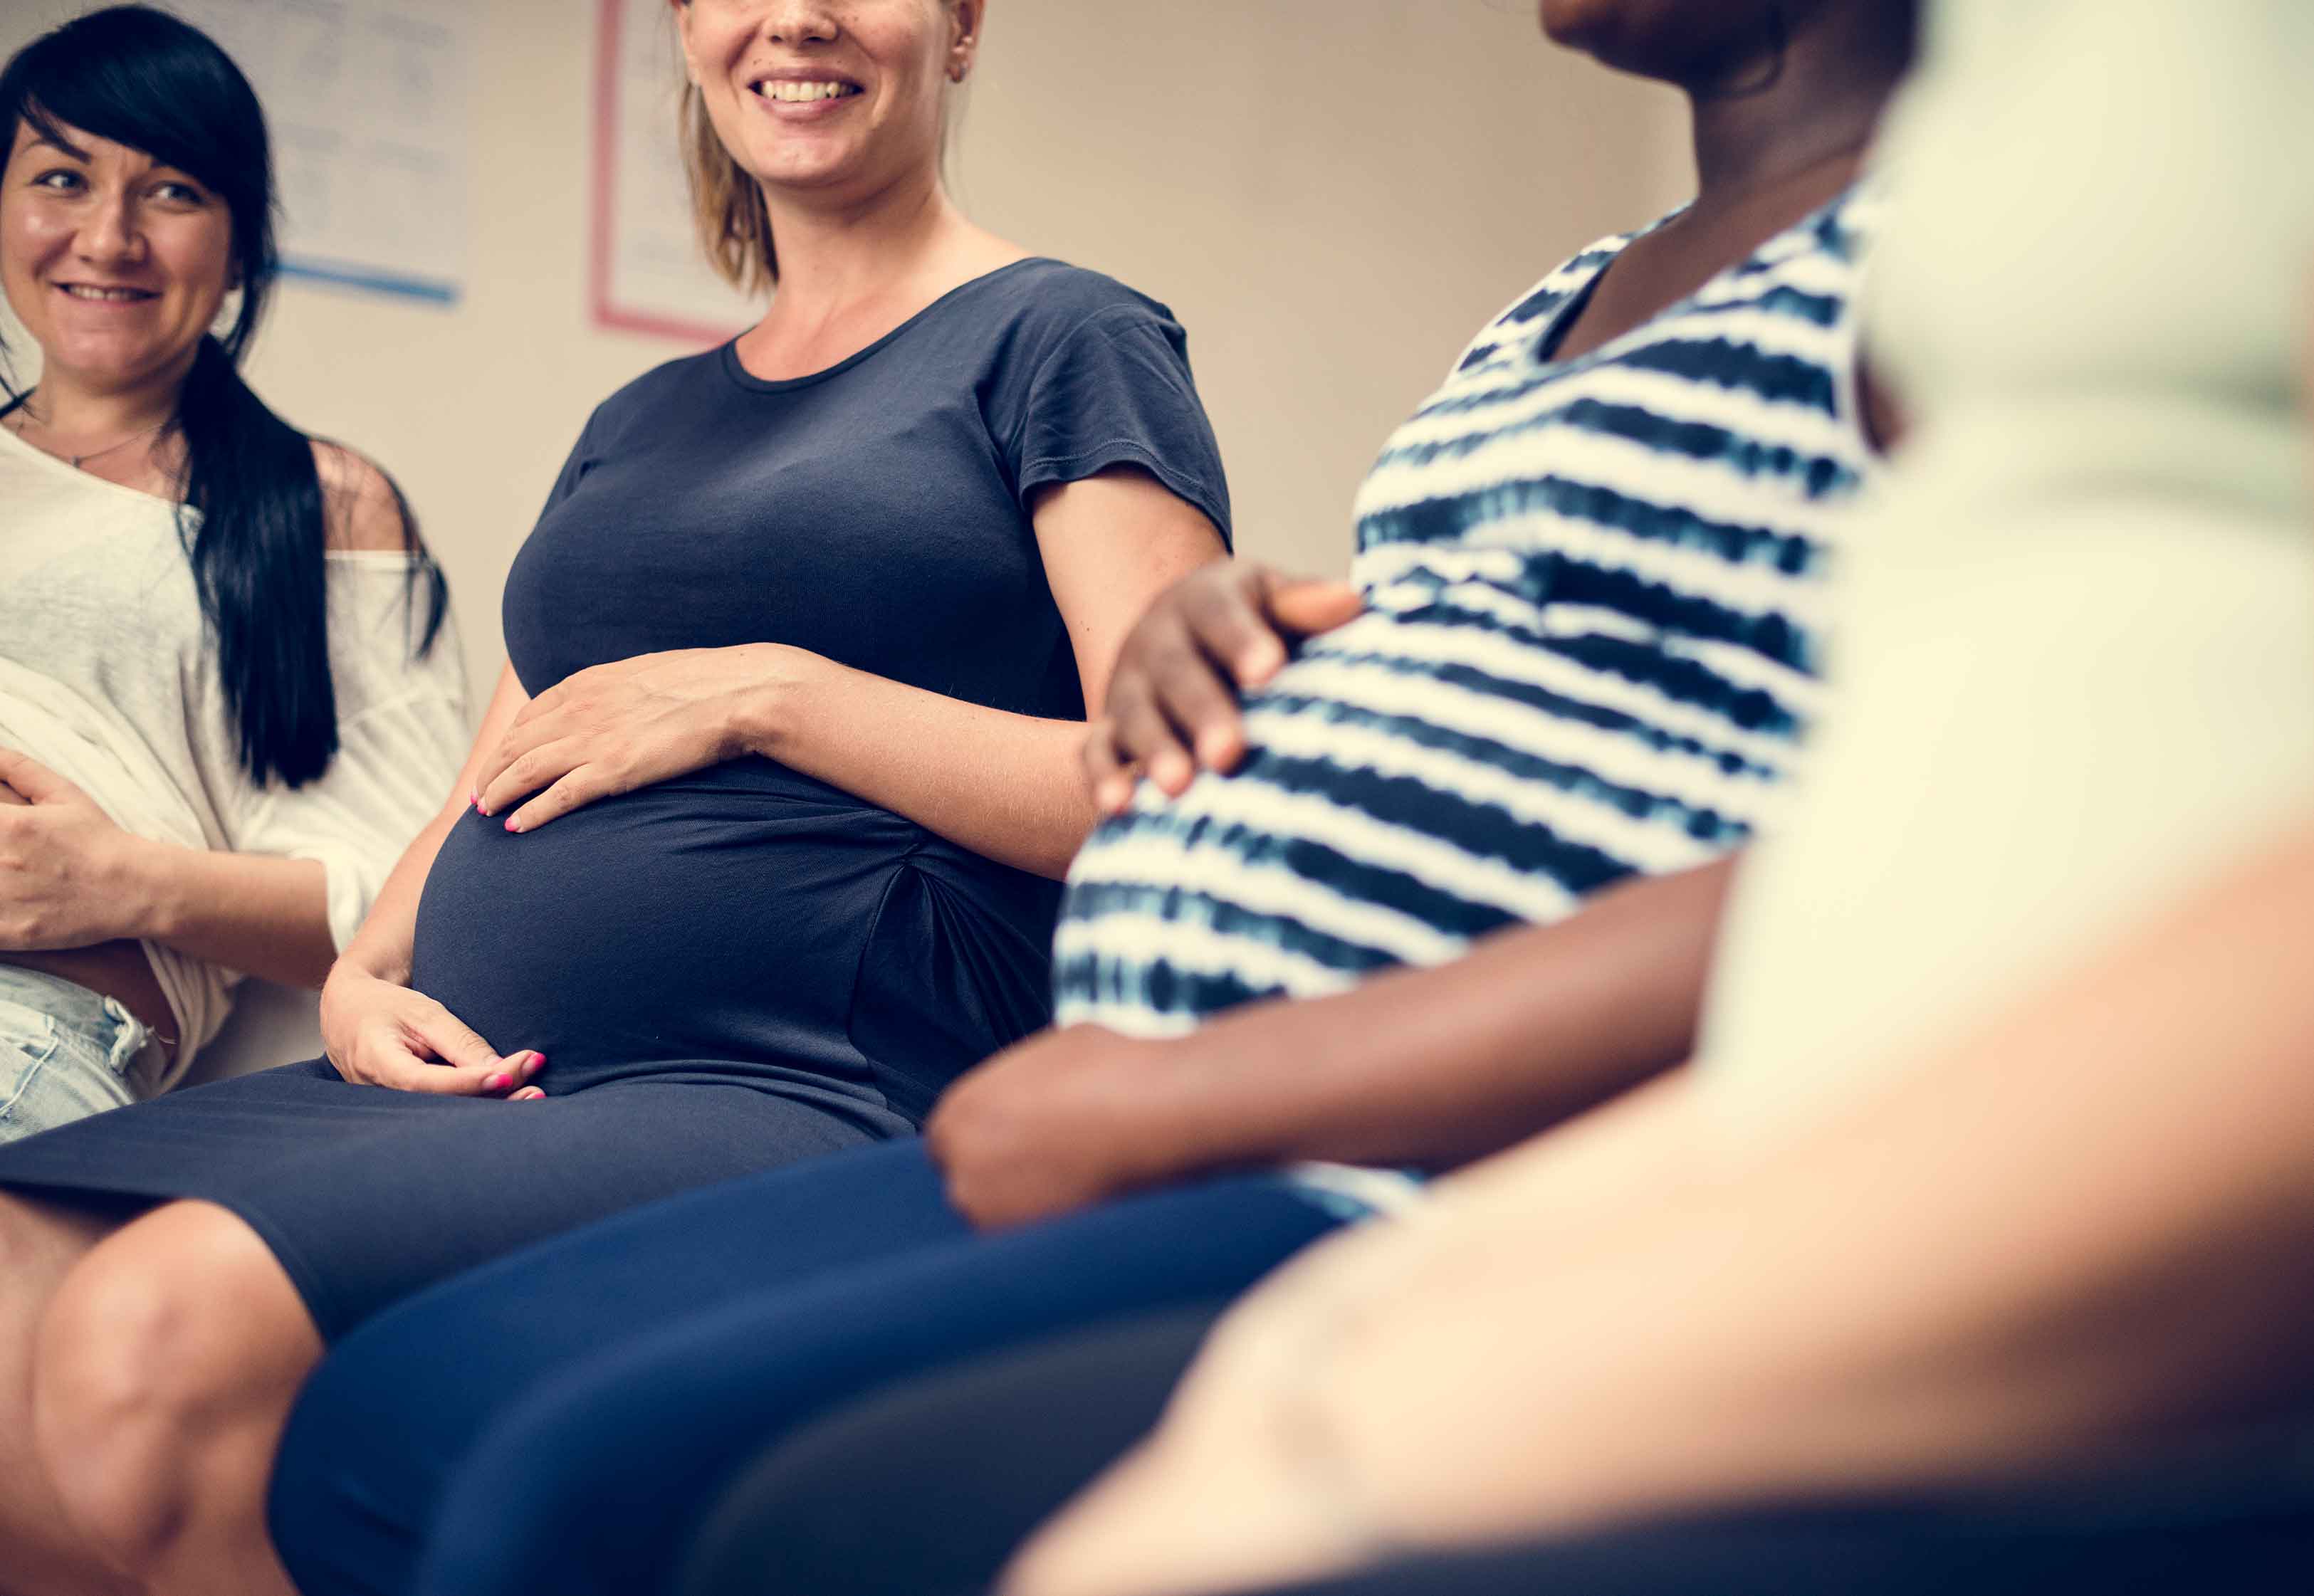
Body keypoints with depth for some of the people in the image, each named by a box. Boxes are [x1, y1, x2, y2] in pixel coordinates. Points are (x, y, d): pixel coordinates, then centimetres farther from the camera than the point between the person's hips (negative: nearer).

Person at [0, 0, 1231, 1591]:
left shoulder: (1059, 335, 6)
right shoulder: (638, 424, 26)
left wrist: (766, 692, -8)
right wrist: (365, 976, 6)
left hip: (815, 1094, -6)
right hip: (484, 1080, 7)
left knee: (152, 1333, -29)